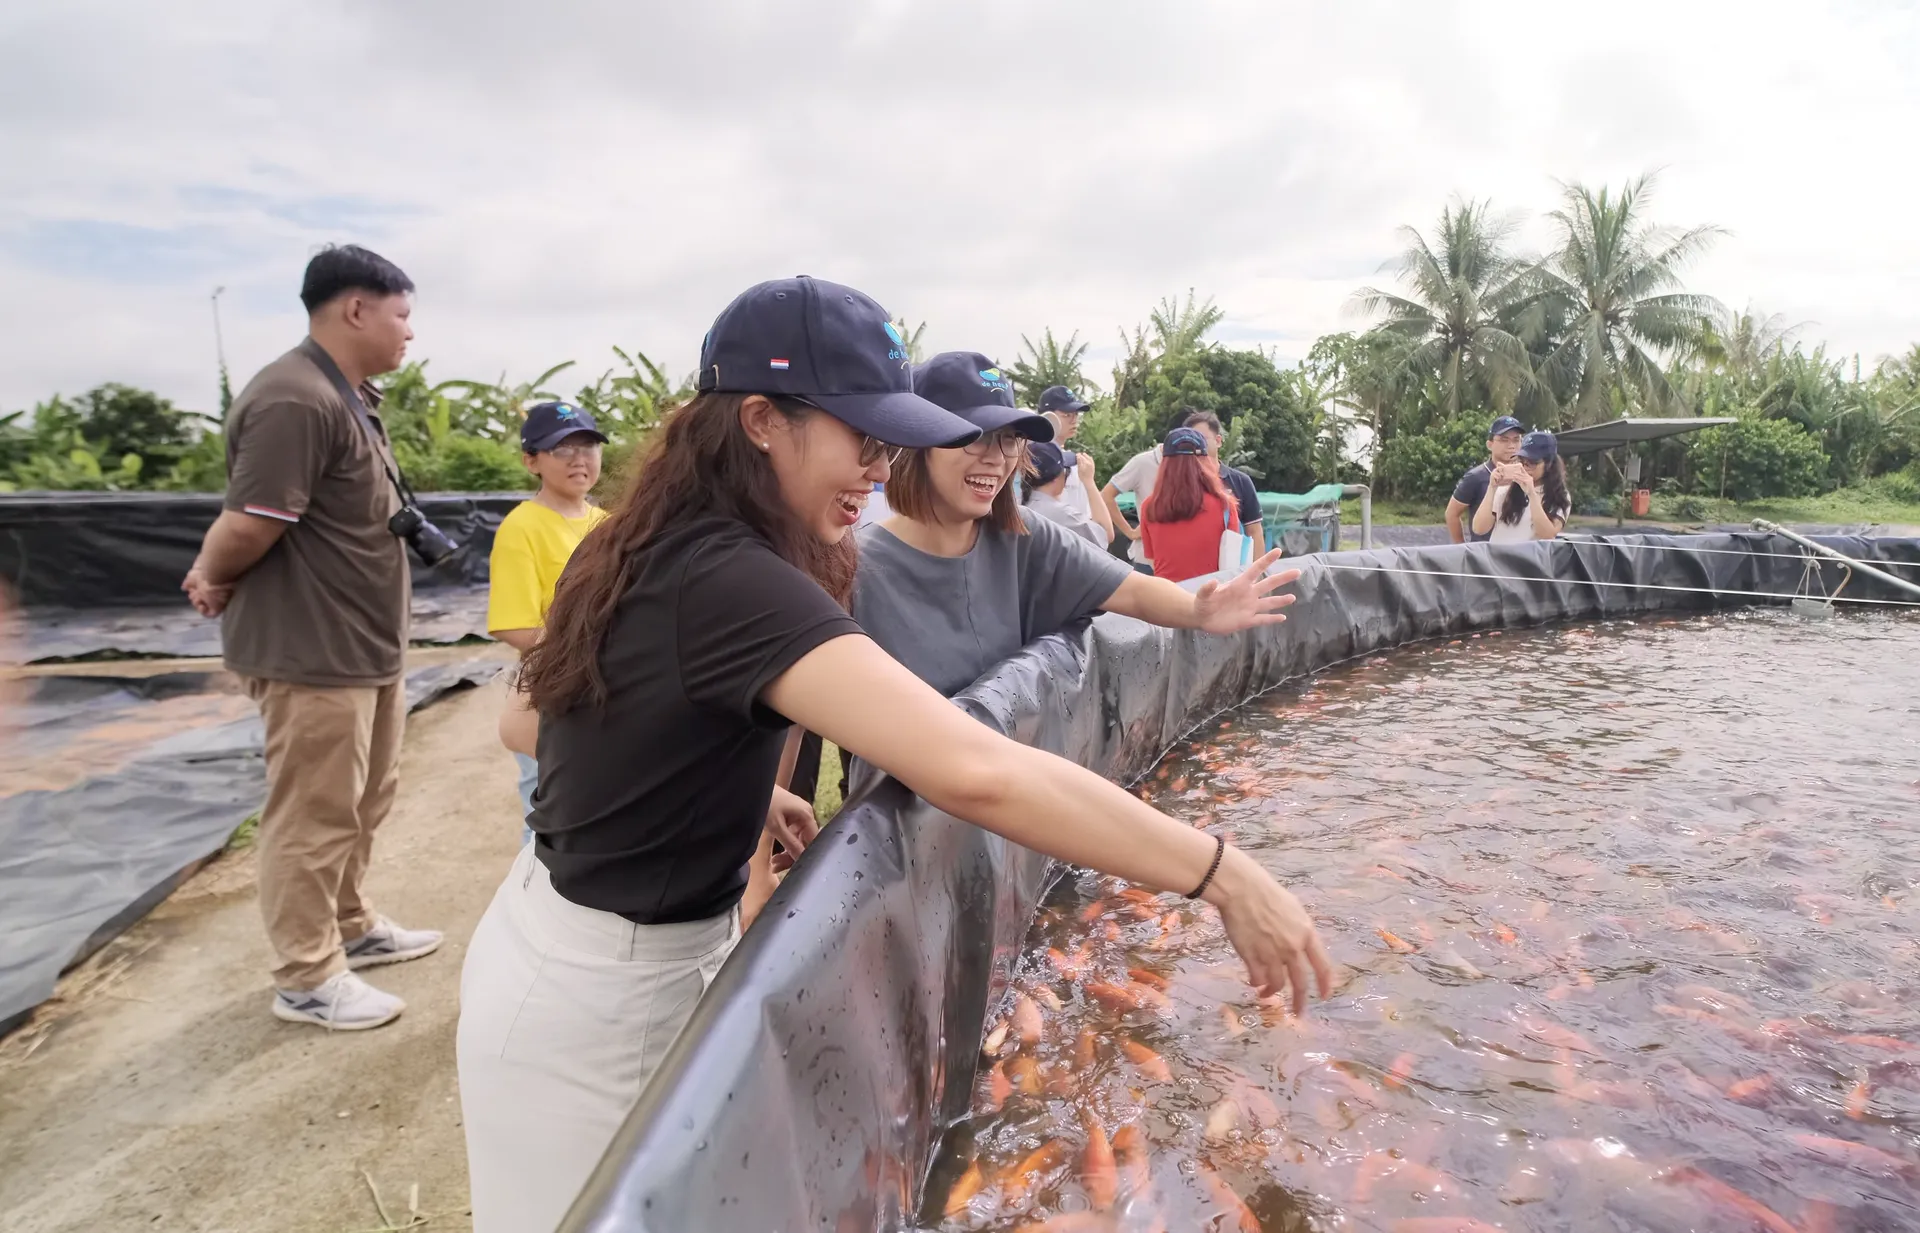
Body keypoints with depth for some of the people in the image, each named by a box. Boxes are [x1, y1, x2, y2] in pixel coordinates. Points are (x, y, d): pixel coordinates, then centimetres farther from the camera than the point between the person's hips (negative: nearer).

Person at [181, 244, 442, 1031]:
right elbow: (249, 526, -24)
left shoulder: (351, 398, 12)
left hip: (368, 644, 10)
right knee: (314, 818, 3)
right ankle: (306, 978, 18)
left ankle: (351, 928, 39)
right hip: (312, 652, -10)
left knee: (363, 804, 22)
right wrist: (212, 579, -5)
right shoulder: (295, 402, -23)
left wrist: (213, 576, 3)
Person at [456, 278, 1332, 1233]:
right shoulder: (729, 580, -31)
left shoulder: (648, 548, -1)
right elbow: (973, 772, -41)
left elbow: (532, 725, 13)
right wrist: (1223, 873, -32)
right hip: (591, 1004, -8)